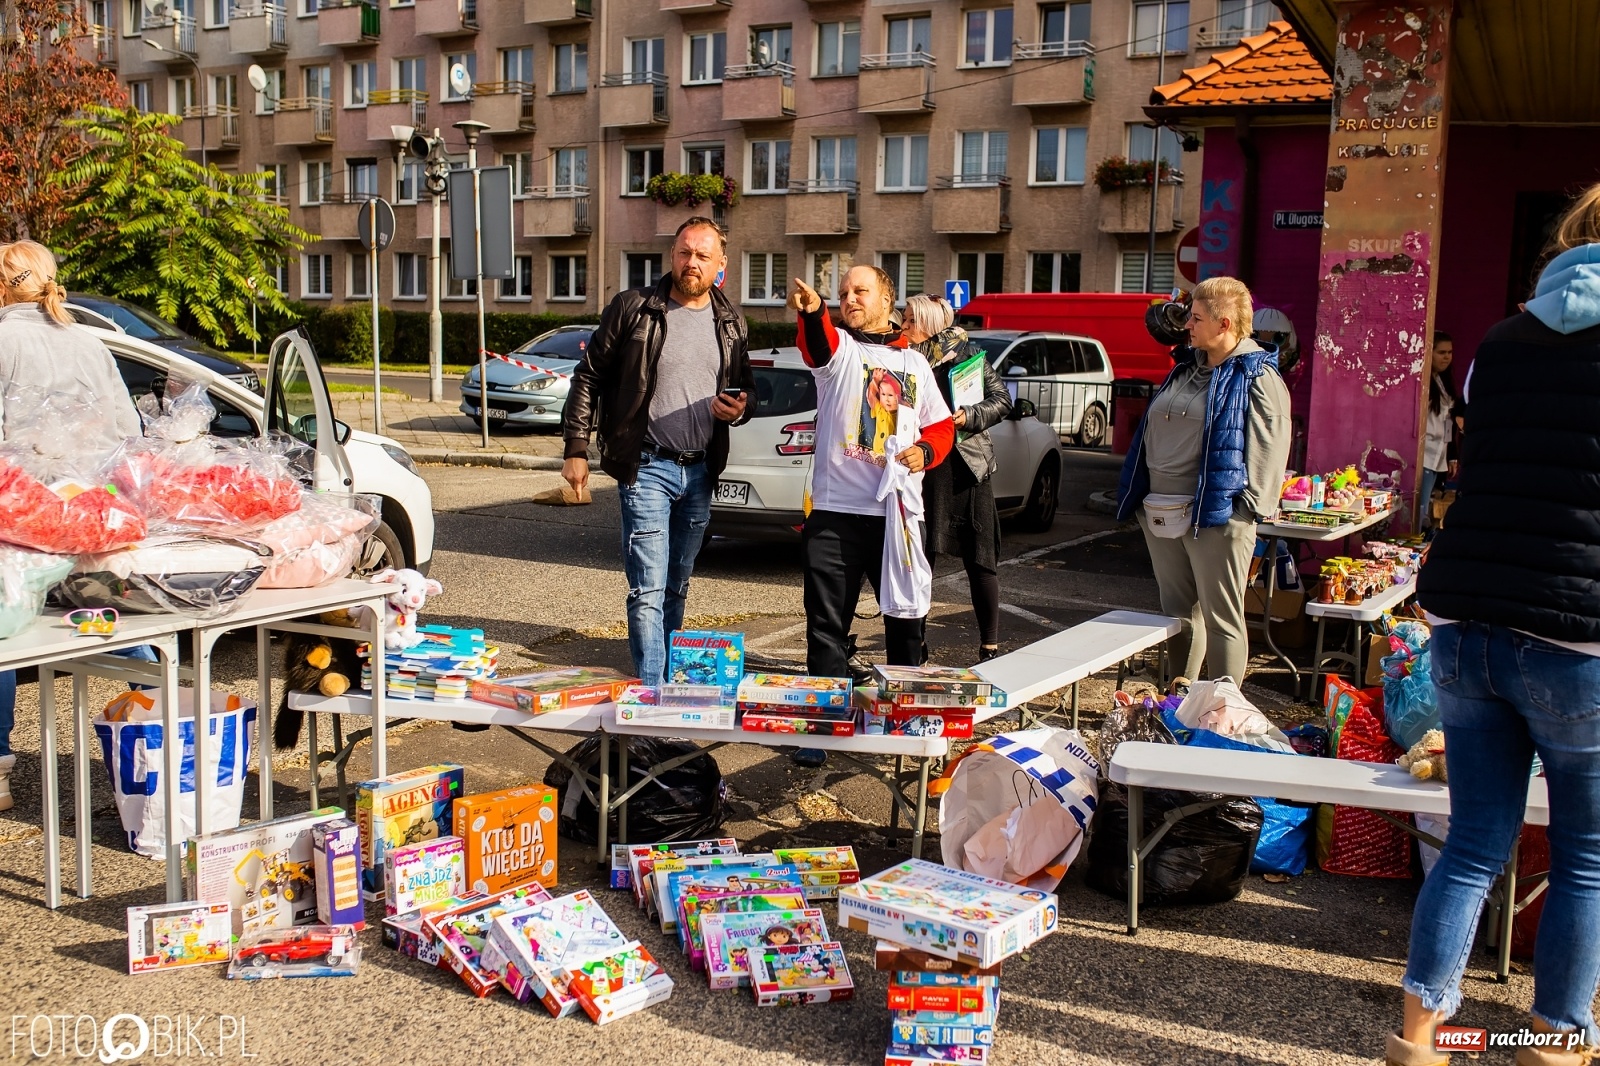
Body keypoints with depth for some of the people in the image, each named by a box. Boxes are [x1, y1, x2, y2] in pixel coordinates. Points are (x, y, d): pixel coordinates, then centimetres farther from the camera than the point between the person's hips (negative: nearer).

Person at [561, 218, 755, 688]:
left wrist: (740, 407, -4)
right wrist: (576, 448, -6)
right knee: (648, 590, -10)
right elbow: (589, 378, 0)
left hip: (701, 471, 5)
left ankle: (670, 679, 30)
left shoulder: (730, 322, 9)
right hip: (647, 468, -5)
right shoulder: (633, 308, -4)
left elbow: (746, 385, 21)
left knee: (677, 587, 16)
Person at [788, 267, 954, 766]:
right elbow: (817, 344, -22)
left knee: (907, 619, 10)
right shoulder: (838, 347, 3)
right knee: (827, 624, 2)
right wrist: (812, 312, -45)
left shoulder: (915, 363, 15)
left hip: (899, 513, 3)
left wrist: (925, 452, -3)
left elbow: (941, 425, 20)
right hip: (835, 511, -2)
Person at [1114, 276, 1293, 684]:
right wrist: (1139, 496, 17)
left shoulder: (1257, 377, -8)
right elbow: (1155, 433, 21)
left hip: (1214, 515, -8)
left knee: (1220, 617, -1)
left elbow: (1268, 447, -13)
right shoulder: (1187, 368, 17)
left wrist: (1248, 505, -18)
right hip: (1163, 512, 8)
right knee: (1178, 611, 17)